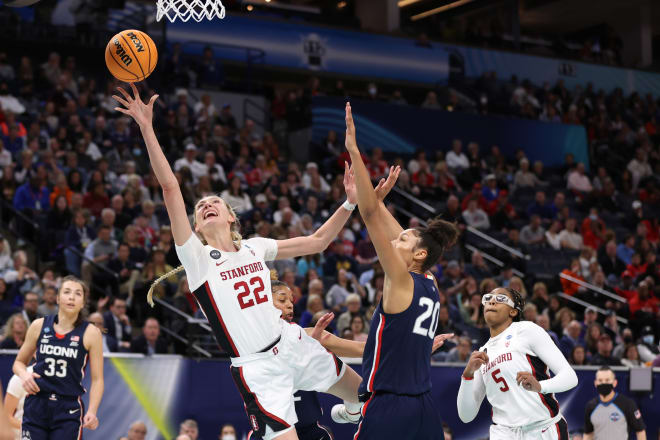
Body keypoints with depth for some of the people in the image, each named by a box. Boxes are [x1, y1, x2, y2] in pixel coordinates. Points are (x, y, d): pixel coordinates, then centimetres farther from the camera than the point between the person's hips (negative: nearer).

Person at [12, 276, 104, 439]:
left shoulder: (90, 333, -1)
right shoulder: (39, 326, 5)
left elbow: (97, 379, -1)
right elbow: (19, 362, 18)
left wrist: (92, 411, -15)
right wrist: (24, 375, -5)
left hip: (69, 410, -2)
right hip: (36, 406, 2)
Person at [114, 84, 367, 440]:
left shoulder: (255, 247, 6)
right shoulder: (196, 256, -7)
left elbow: (316, 242, 13)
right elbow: (170, 187, -15)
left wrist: (350, 202, 4)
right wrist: (146, 128, -21)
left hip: (292, 344, 5)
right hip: (257, 368, -5)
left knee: (359, 391, 24)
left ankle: (349, 411, 57)